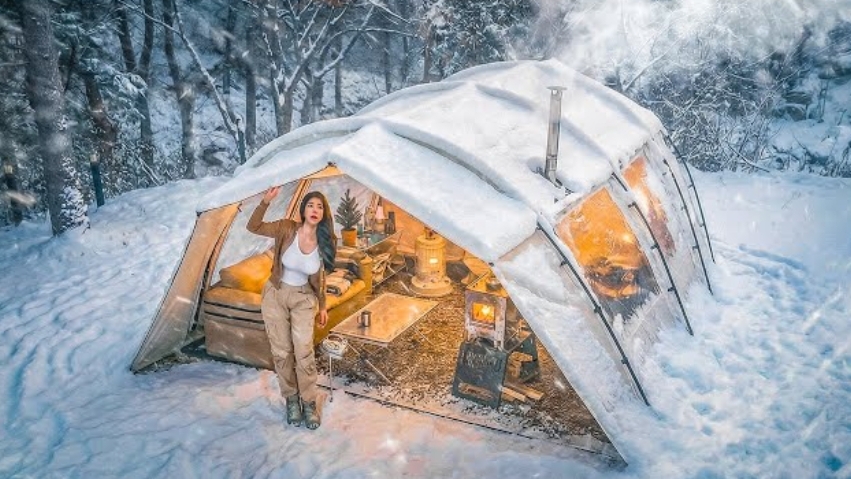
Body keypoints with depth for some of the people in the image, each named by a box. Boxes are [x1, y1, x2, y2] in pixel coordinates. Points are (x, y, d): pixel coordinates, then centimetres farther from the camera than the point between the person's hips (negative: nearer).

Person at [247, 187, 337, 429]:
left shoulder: (325, 242, -11)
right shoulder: (287, 229, -16)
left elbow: (319, 277, 3)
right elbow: (253, 227, -13)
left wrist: (322, 305, 9)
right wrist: (265, 202, -28)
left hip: (303, 299, 1)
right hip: (275, 295, 0)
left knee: (304, 352, -3)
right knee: (282, 352, 8)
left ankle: (309, 402, 15)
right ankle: (291, 398, 27)